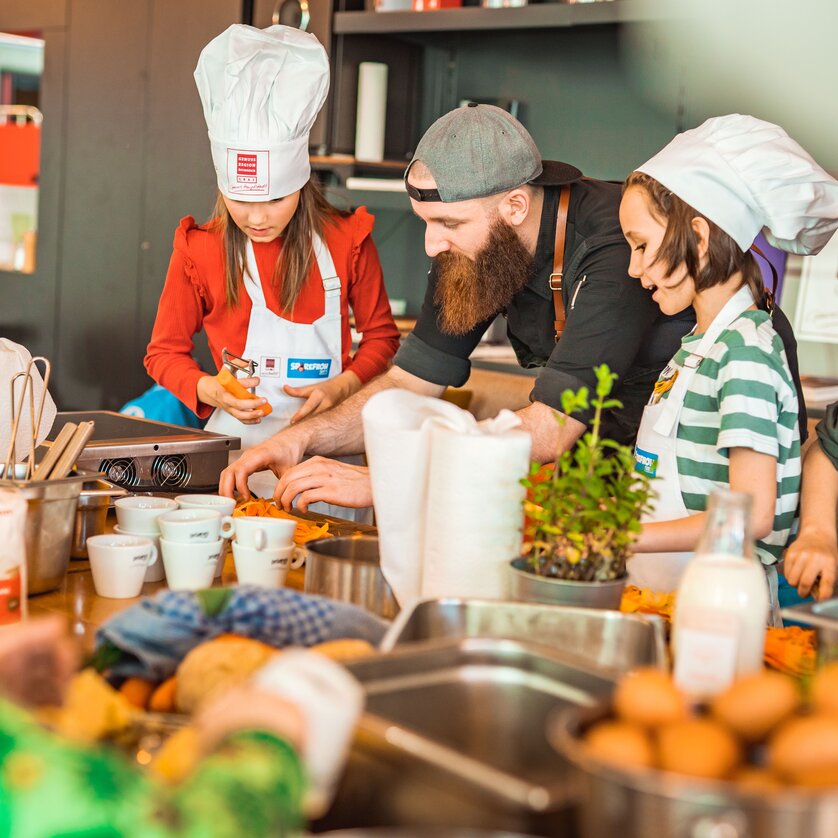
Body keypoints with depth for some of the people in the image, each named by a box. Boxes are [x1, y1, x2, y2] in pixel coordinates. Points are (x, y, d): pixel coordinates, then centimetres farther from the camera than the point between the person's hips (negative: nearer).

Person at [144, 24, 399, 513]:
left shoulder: (346, 241, 2)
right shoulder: (200, 251, 1)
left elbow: (381, 335, 12)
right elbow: (165, 351, 11)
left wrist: (340, 387, -7)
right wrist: (209, 389, -10)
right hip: (237, 440, 0)